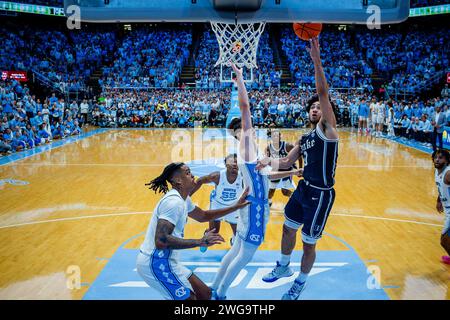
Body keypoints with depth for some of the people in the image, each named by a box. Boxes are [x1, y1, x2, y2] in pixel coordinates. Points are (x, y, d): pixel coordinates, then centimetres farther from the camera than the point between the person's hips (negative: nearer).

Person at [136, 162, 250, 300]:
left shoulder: (182, 199, 10)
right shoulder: (174, 201, -22)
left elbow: (203, 216, 26)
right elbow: (161, 240, -31)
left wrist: (236, 207, 22)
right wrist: (200, 242, -28)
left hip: (163, 261, 10)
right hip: (156, 263, -10)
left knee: (205, 294, 13)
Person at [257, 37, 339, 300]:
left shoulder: (327, 129, -13)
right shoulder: (305, 138, 10)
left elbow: (324, 93, -27)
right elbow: (286, 163, 15)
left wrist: (317, 60, -34)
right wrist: (270, 161, -5)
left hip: (321, 195, -8)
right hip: (303, 189, 8)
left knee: (309, 243, 6)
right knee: (288, 229, 22)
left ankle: (300, 284, 30)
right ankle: (284, 267, 48)